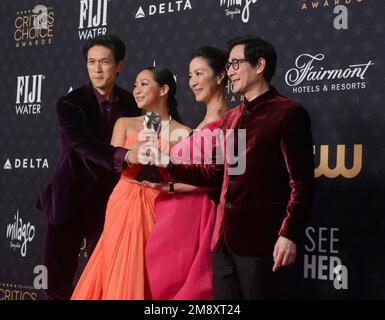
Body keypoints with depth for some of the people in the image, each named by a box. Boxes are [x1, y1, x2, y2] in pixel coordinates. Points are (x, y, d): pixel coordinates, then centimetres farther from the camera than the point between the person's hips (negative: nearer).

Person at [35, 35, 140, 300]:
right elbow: (85, 145, -26)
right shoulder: (69, 104, -10)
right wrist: (123, 156, -42)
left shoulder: (131, 103, 1)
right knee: (58, 280, 6)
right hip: (70, 201, -1)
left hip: (110, 202, 2)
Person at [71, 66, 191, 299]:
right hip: (124, 204, 2)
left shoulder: (183, 133, 2)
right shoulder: (125, 124, 10)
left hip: (159, 208, -2)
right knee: (119, 271, 2)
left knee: (151, 273, 0)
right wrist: (129, 156, -19)